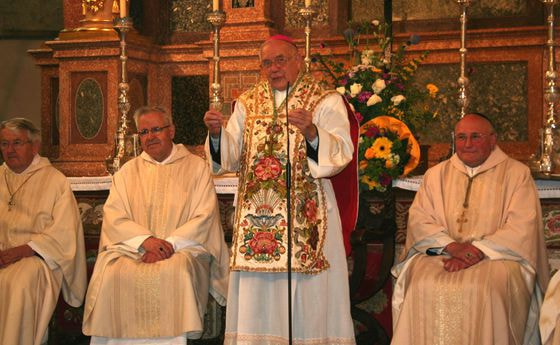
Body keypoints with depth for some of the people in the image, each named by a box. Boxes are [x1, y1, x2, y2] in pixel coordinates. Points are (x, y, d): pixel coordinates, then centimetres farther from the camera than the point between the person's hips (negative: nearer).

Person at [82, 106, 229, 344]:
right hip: (132, 248, 2)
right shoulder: (128, 170, 18)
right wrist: (146, 239, -13)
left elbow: (204, 217, 1)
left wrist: (170, 244, -14)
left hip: (183, 248, -2)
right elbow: (113, 217, 5)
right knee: (111, 273, -29)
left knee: (176, 271, -36)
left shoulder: (196, 167, 11)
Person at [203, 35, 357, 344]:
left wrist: (311, 133, -26)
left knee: (307, 293, -2)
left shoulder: (326, 101, 2)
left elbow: (341, 153, -10)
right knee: (257, 295, 3)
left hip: (305, 212, -3)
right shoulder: (247, 103, 14)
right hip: (256, 212, 3)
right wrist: (217, 133, -10)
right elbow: (231, 155, 8)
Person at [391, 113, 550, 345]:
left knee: (483, 290, -34)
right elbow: (418, 220, 7)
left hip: (498, 256, -2)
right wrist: (451, 246, -12)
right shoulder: (436, 175, 18)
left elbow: (521, 229, -3)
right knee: (422, 289, -28)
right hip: (440, 254, 3)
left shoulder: (517, 173, 8)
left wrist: (478, 251, -15)